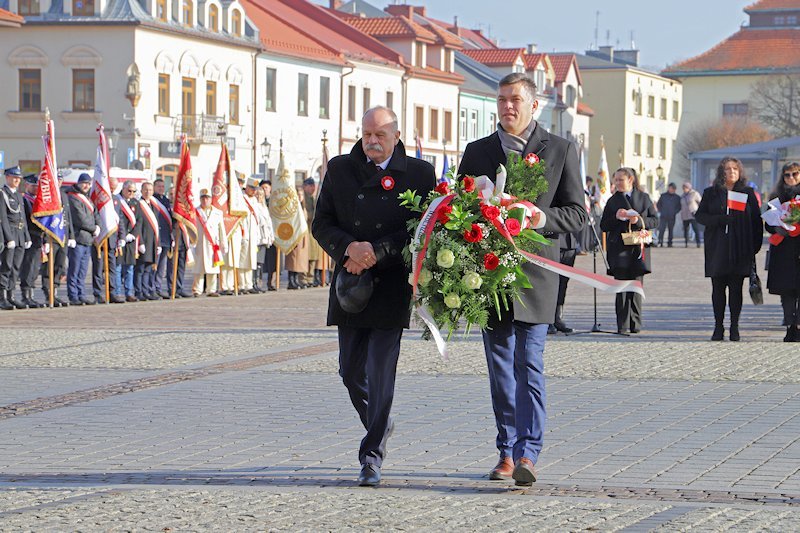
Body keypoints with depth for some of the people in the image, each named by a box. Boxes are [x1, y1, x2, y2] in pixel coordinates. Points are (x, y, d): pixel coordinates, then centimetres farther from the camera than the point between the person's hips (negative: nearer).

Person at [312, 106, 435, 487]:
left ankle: (372, 455, -4)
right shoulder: (340, 169, 9)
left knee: (380, 371, -8)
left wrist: (377, 251, -16)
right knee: (351, 371, 9)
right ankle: (379, 426, 36)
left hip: (393, 285, -4)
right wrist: (348, 247, -14)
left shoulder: (419, 174, 0)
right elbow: (321, 224, 6)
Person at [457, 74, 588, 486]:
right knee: (500, 368, 7)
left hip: (535, 271, -3)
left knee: (529, 364, -11)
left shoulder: (560, 150, 5)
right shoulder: (477, 152, 13)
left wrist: (540, 217, -16)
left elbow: (577, 214, 2)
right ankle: (506, 452, 14)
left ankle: (527, 453, -16)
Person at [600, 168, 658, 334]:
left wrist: (639, 220, -10)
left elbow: (655, 220, 8)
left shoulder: (644, 198, 11)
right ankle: (622, 324, -7)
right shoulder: (613, 201, 11)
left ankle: (635, 324, 8)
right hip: (619, 249, 0)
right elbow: (604, 226, 8)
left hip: (638, 247, 0)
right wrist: (616, 217, -10)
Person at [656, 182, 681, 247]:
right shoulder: (663, 196, 8)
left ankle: (669, 243, 9)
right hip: (663, 217, -1)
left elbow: (679, 207, 12)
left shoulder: (677, 197, 8)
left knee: (670, 230, 4)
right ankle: (660, 242, -12)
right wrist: (661, 211, 2)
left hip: (672, 217, 1)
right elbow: (658, 205, 14)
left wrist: (675, 212, -1)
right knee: (661, 229, -11)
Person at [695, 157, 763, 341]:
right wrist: (718, 220, -13)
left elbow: (756, 221, 5)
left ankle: (734, 327, 4)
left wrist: (755, 246, -4)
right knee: (718, 287, 1)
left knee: (736, 288, -1)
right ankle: (718, 327, 6)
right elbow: (699, 215, 5)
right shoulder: (711, 193, 9)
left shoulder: (748, 193, 7)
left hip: (739, 249, -1)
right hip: (717, 248, 1)